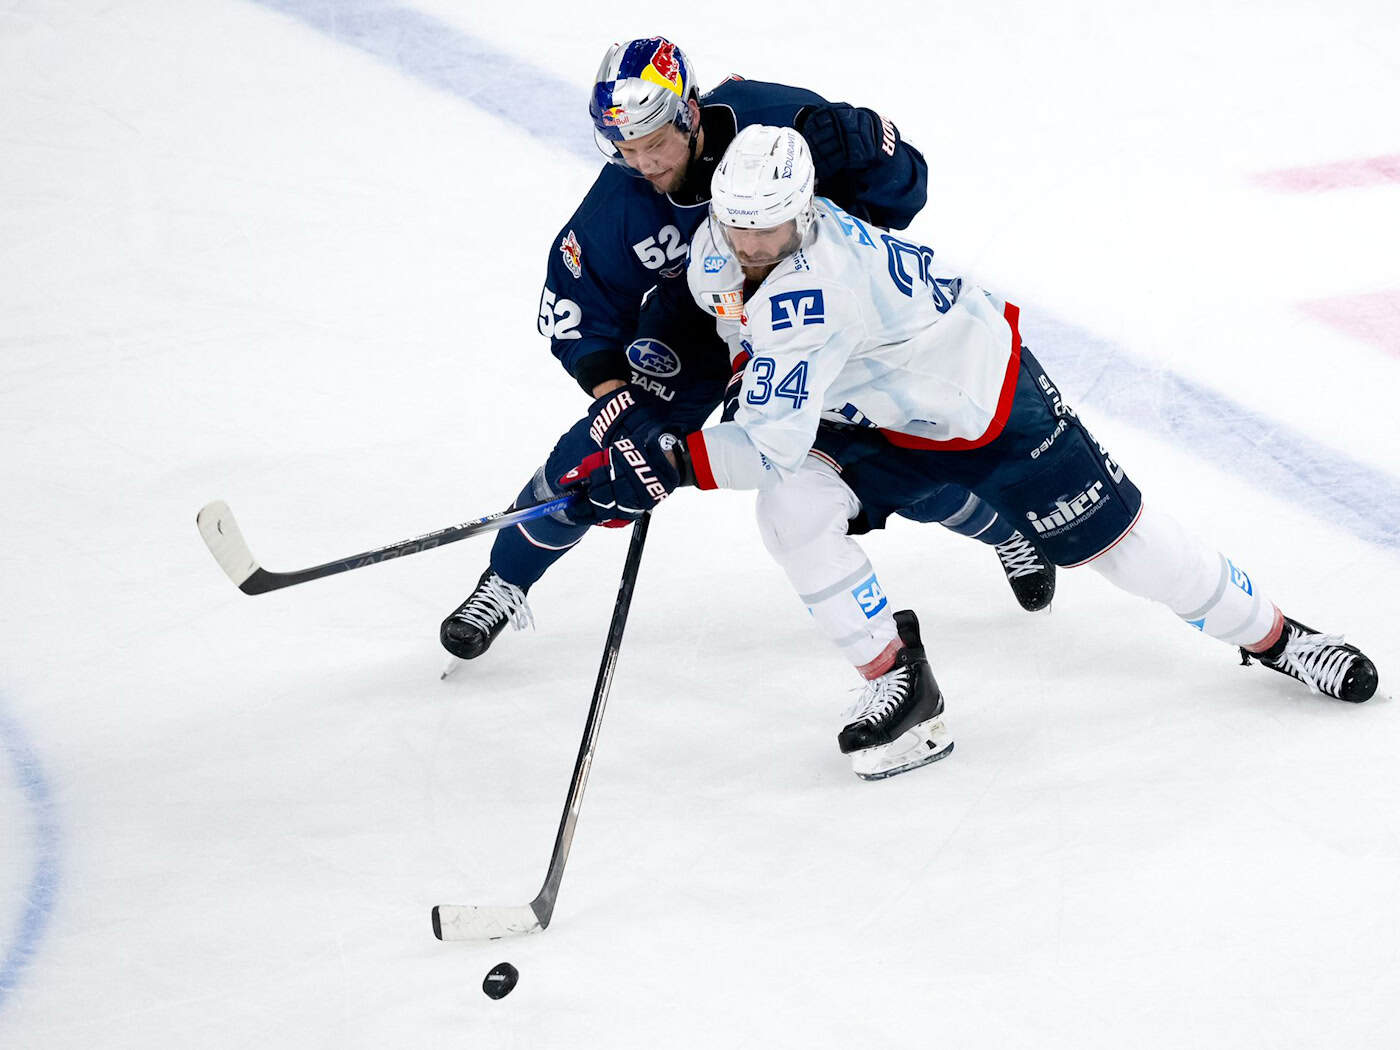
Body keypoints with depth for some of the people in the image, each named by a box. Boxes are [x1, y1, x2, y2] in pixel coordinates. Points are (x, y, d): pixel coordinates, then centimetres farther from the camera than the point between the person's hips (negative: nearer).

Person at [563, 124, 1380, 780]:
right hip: (877, 416, 7)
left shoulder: (812, 288, -40)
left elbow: (774, 443, -41)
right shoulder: (720, 246, -14)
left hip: (991, 405, -7)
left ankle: (1270, 633, 28)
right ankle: (903, 691, -6)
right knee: (792, 507, -18)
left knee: (1115, 535, 4)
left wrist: (671, 464, -42)